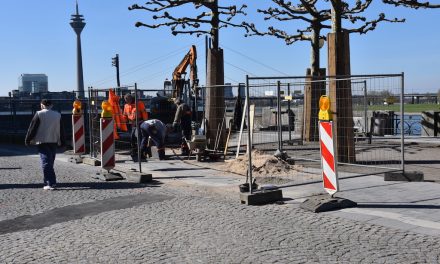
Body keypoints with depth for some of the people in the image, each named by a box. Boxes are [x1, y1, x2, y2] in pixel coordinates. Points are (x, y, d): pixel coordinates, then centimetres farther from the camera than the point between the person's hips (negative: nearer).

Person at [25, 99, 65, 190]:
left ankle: (50, 183, -13)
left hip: (42, 142, -5)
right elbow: (61, 130, 14)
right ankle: (51, 181, 21)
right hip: (54, 142, 5)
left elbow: (32, 128, -6)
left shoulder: (39, 114, -7)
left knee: (46, 162, -6)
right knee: (50, 162, 15)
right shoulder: (57, 115, 8)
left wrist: (28, 140, 2)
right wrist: (61, 142, 21)